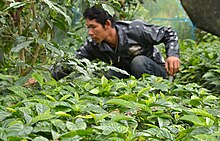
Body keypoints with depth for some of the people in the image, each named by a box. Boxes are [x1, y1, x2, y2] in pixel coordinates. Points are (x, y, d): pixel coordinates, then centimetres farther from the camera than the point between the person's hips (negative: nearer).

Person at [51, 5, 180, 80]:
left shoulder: (135, 29, -24)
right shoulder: (93, 44, -13)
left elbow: (169, 34, -14)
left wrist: (173, 55, -31)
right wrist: (57, 72, -28)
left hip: (157, 71, -4)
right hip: (127, 75, 4)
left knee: (138, 61, -34)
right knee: (109, 75, -24)